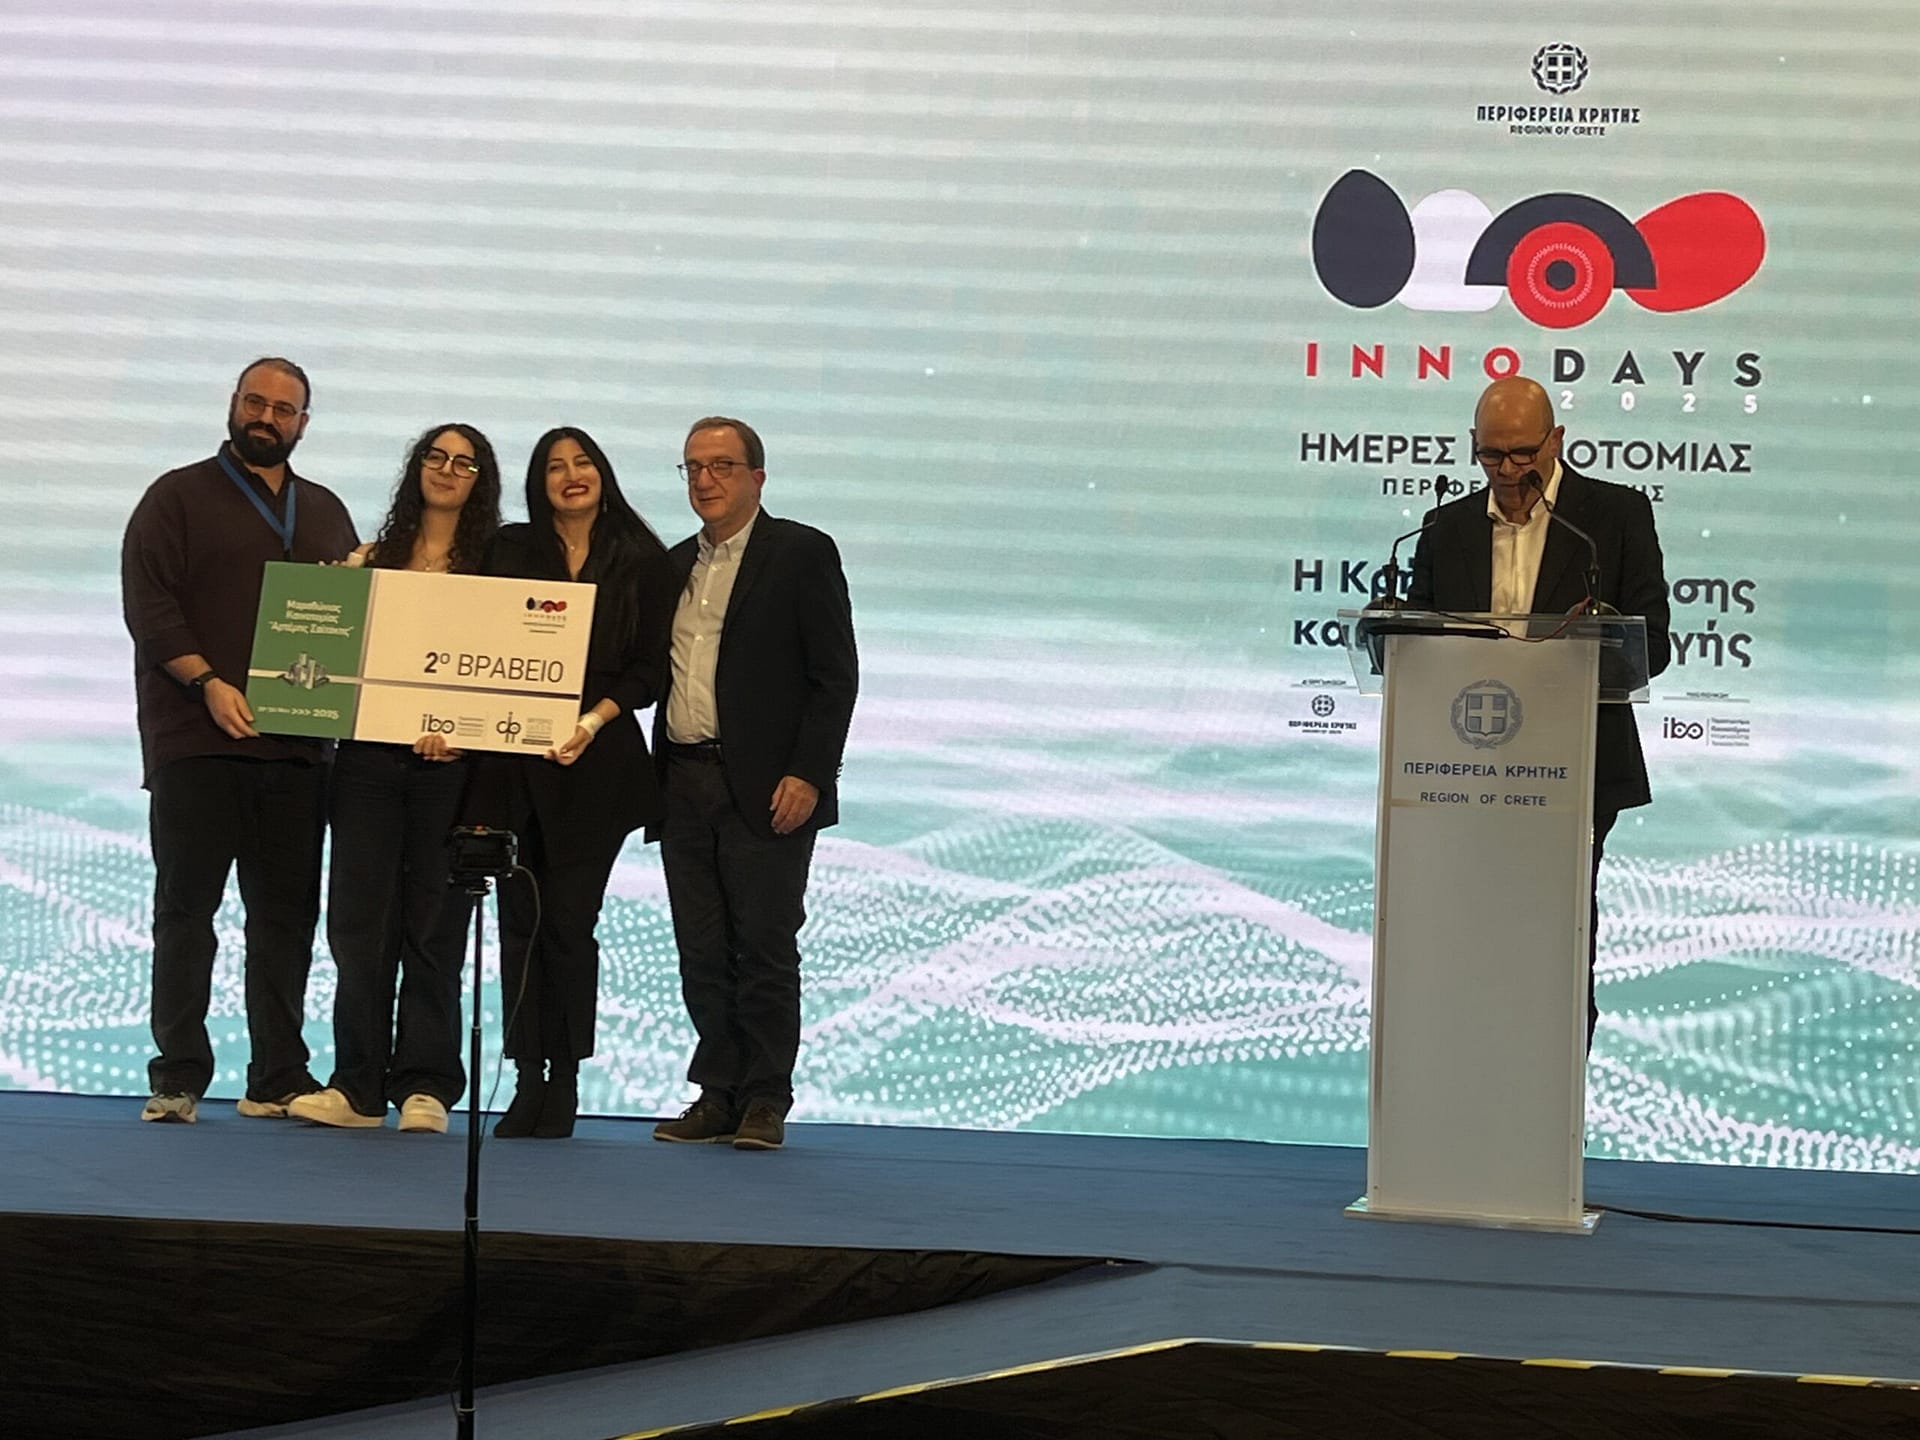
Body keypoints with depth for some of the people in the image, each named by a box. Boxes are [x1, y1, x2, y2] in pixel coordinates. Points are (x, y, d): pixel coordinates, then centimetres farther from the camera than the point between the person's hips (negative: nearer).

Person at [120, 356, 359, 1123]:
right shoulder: (178, 497, 5)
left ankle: (278, 1078, 8)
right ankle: (177, 1076, 1)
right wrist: (208, 683, -18)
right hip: (197, 739, -4)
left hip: (296, 744, 4)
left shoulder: (326, 511, 18)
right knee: (186, 906, -2)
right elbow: (148, 603, -6)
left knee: (287, 912, 3)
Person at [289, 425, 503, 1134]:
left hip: (450, 759, -2)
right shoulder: (369, 561, 15)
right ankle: (357, 1086, 5)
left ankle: (424, 1086, 4)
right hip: (368, 754, 3)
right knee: (358, 918, 0)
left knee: (433, 923, 0)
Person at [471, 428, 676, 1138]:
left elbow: (649, 667, 3)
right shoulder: (509, 549, 9)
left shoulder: (641, 560, 5)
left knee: (568, 919, -4)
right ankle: (528, 1080, 6)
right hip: (512, 755, 2)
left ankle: (564, 1080, 5)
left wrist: (596, 718, -12)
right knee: (519, 919, 1)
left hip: (596, 760, -2)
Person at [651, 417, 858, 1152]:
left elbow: (835, 673, -6)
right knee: (701, 952, 6)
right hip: (684, 783, 6)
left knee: (765, 948, -3)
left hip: (765, 790, -6)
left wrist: (808, 775, -14)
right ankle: (718, 1093, 13)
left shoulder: (801, 554, -1)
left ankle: (765, 1101, 4)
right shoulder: (677, 564, 18)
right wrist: (657, 775, 6)